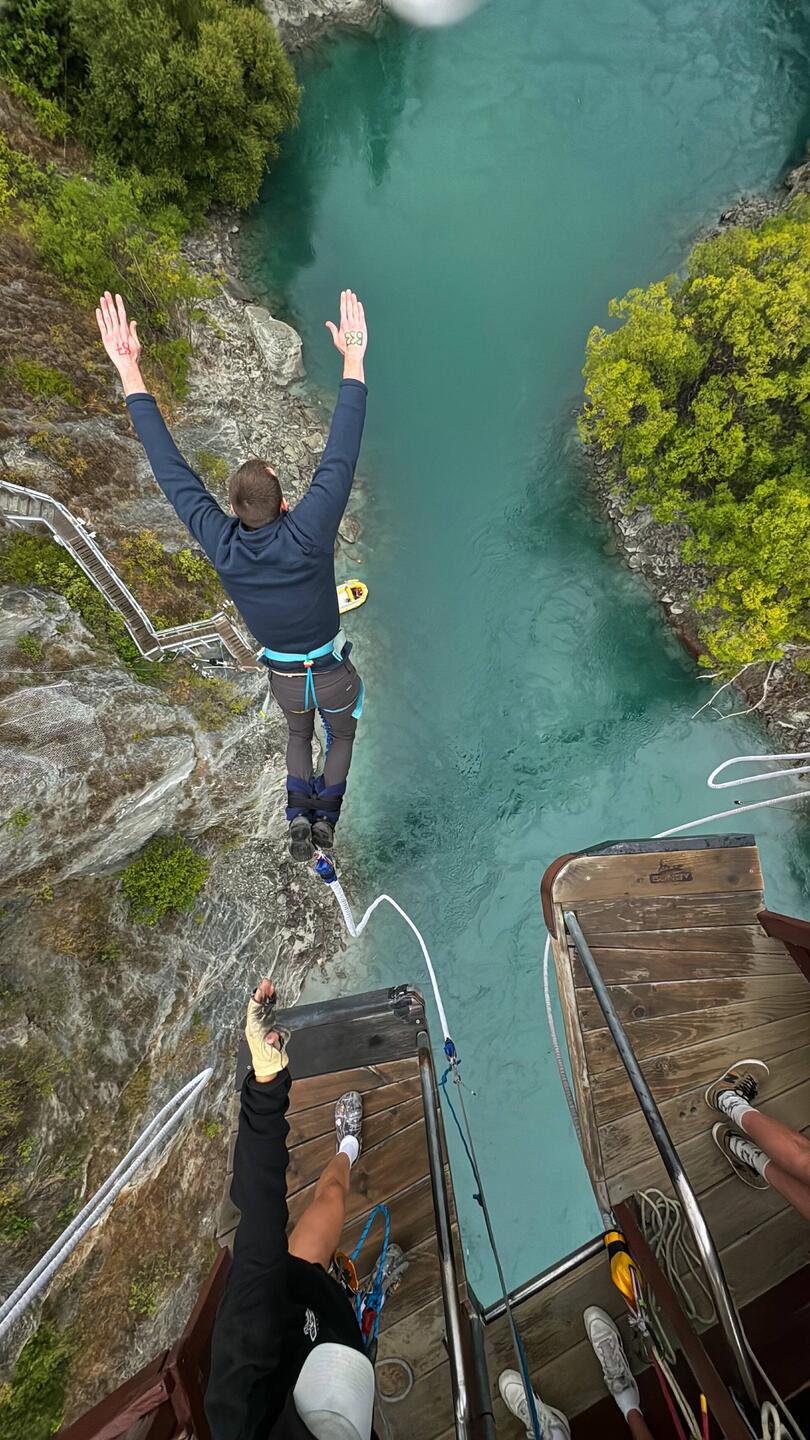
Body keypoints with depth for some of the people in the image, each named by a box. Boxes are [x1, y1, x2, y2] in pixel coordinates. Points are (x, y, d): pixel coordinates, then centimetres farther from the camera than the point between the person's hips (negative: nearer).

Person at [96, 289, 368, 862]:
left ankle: (299, 813, 24)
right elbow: (341, 456, -27)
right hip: (333, 672, -2)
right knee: (342, 734, 30)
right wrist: (354, 358, -17)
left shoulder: (221, 546, -22)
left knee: (299, 734, 34)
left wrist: (129, 369, -6)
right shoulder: (308, 534, -31)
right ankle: (326, 814, 32)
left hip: (284, 676, 2)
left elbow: (171, 468, -15)